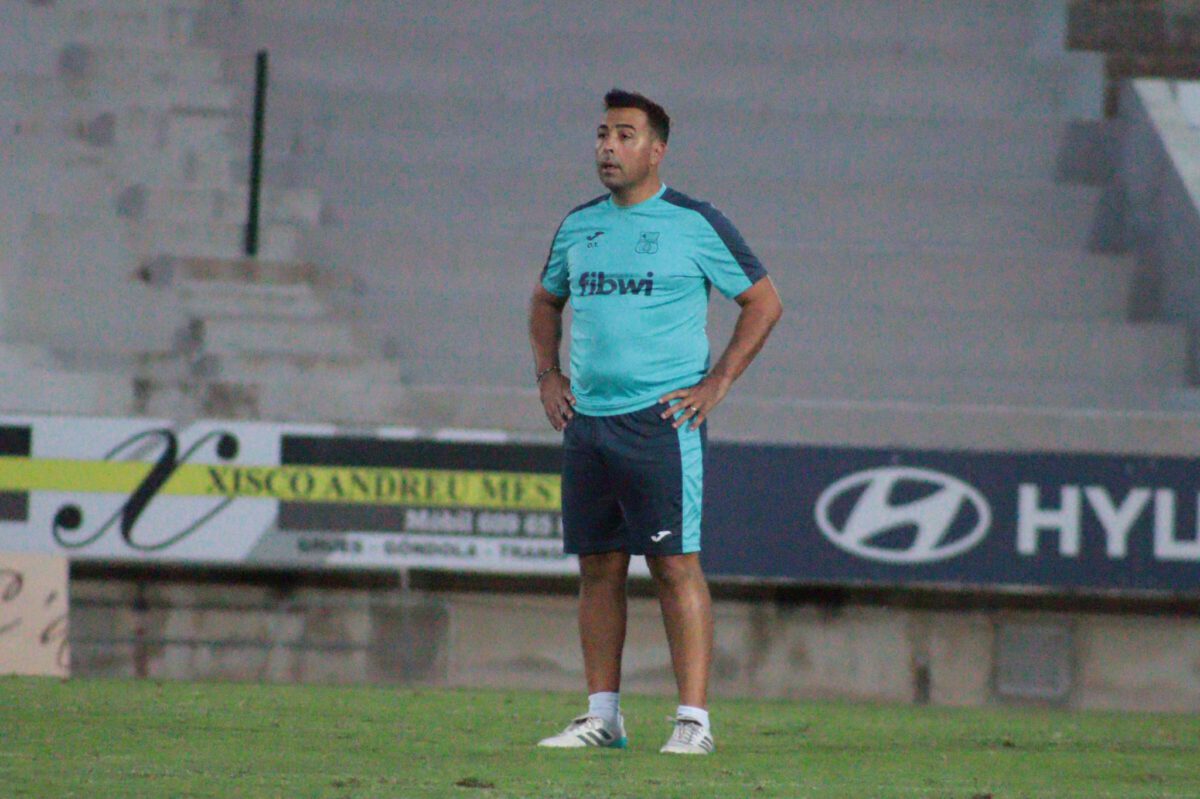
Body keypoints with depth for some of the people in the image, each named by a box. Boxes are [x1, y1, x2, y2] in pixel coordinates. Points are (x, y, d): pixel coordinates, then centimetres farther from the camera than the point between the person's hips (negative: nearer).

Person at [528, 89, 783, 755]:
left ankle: (693, 719, -9)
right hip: (586, 419, 6)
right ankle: (603, 716, 12)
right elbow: (546, 301, 30)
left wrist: (716, 384, -6)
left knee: (675, 565, -9)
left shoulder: (694, 224, -3)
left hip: (661, 419, -6)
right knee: (598, 568, 7)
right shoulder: (578, 226, 13)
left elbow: (764, 302, 1)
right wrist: (547, 375, 15)